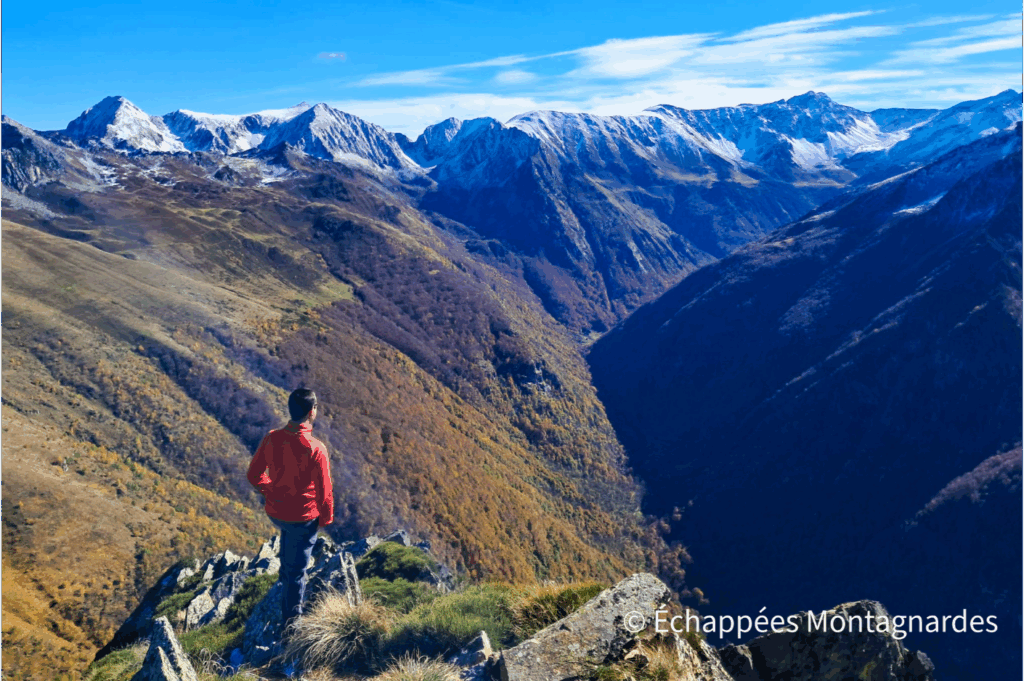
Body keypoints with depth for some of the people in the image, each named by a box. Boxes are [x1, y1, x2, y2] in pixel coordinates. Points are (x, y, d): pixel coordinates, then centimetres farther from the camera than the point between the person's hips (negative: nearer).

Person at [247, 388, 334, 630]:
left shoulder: (271, 438, -14)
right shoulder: (315, 449, -29)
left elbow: (254, 475, -1)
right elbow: (324, 490, -19)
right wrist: (326, 517, 0)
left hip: (274, 511, 5)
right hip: (303, 517, -5)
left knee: (288, 533, 40)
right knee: (297, 569, 14)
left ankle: (285, 574, 58)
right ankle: (291, 619, 30)